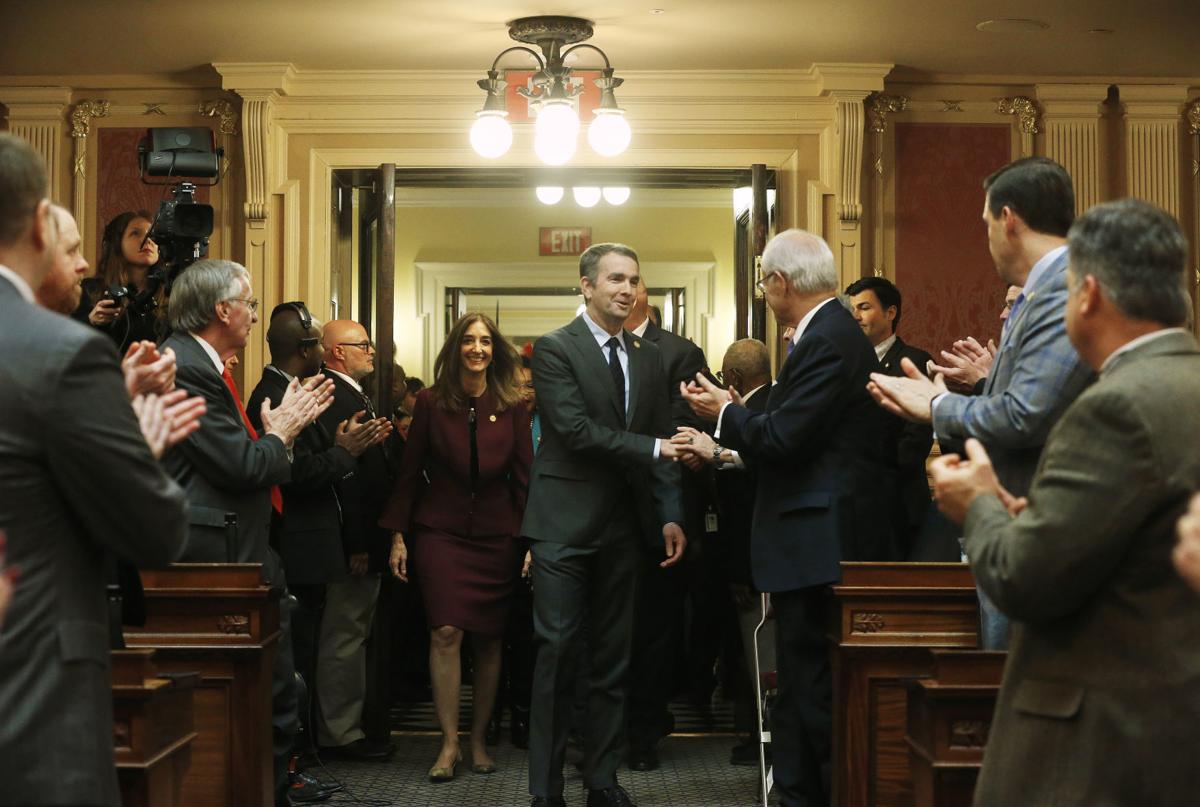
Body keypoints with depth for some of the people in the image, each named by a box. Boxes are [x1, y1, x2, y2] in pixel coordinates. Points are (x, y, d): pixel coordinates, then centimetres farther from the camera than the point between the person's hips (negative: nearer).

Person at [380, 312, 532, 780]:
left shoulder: (512, 406, 2)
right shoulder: (431, 402, -1)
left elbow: (524, 475, 2)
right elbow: (410, 472, 3)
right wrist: (397, 534, -1)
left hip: (496, 535, 1)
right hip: (440, 532, -1)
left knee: (488, 640, 5)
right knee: (446, 633, -11)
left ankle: (478, 741, 18)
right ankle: (449, 743, -2)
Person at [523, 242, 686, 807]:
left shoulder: (649, 358, 12)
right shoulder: (554, 349, -6)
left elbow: (662, 440, 11)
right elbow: (576, 430, -17)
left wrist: (670, 516, 2)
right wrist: (653, 448, -19)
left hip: (621, 527, 6)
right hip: (565, 524, -5)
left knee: (613, 658, 10)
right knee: (558, 654, -3)